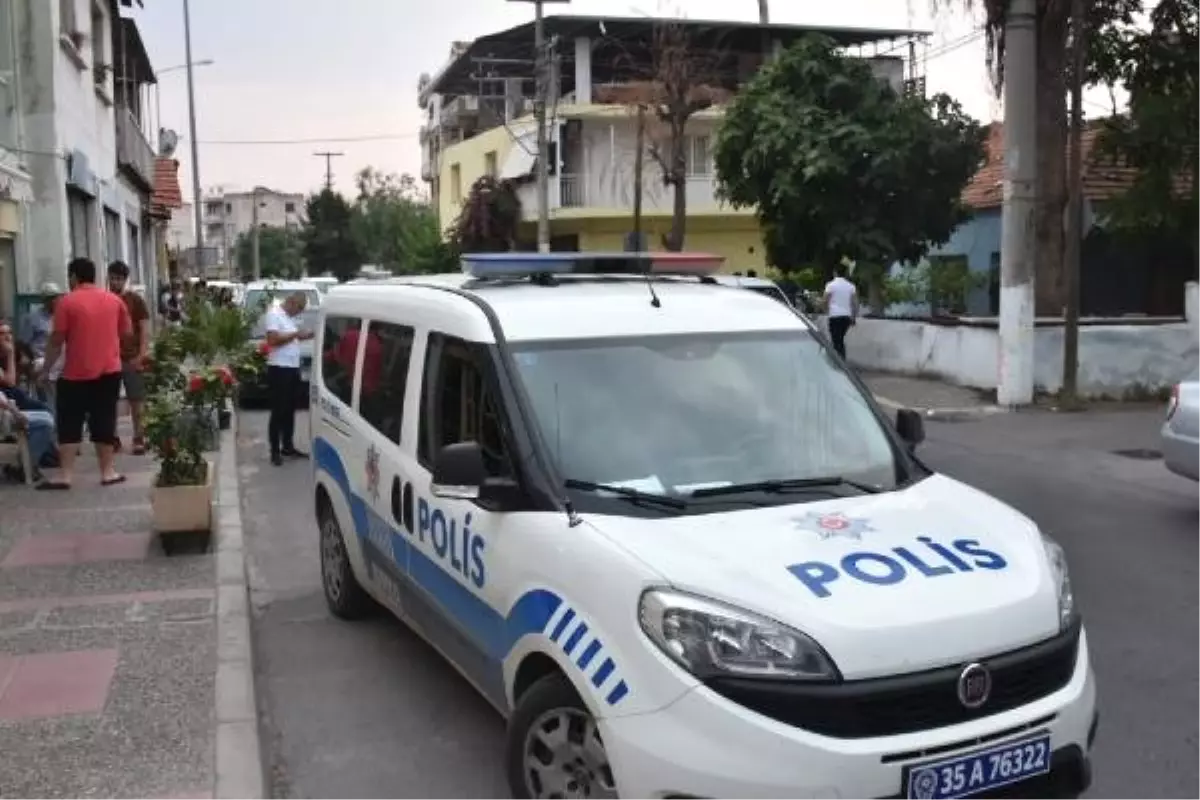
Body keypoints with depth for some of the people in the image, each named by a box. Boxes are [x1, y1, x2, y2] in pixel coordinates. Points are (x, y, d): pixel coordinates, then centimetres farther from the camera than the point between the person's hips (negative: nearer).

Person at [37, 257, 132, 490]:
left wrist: (46, 368, 4)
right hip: (109, 370, 3)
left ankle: (65, 475, 2)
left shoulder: (67, 302, -6)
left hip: (76, 373, -3)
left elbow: (57, 340, -6)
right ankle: (108, 472, 10)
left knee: (69, 424, 4)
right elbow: (128, 333, 12)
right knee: (104, 422, 8)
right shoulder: (115, 300, 5)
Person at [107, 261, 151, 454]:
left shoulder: (135, 300, 0)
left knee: (136, 401, 1)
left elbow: (145, 329, -2)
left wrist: (141, 355, -10)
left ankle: (139, 439, 7)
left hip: (131, 358, -3)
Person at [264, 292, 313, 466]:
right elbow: (273, 339, -22)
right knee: (278, 412, -5)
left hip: (293, 368, 9)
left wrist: (303, 336, 9)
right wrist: (295, 334, -19)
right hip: (279, 369, -9)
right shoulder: (274, 313, -11)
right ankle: (275, 451, 1)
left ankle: (288, 446, 24)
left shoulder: (289, 316, 16)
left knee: (290, 410, 15)